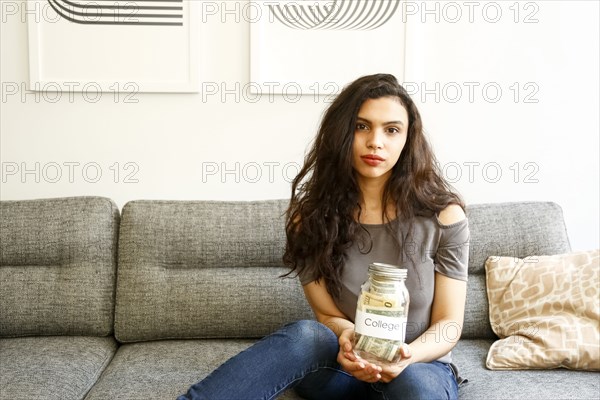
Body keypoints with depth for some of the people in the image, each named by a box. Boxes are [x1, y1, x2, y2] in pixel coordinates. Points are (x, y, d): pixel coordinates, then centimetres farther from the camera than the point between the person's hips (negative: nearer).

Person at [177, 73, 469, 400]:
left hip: (422, 366, 0)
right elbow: (328, 315, -4)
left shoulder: (443, 215, -10)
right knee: (306, 335, -34)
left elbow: (448, 324, -6)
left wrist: (407, 356, -28)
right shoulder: (312, 216, -7)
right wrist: (348, 338, -28)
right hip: (345, 366, 1)